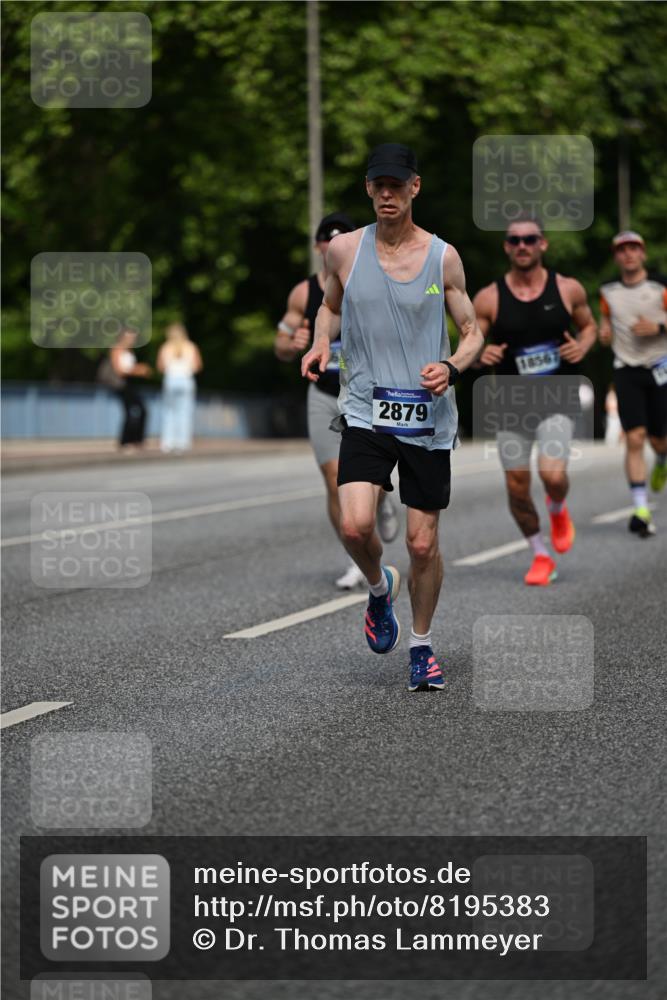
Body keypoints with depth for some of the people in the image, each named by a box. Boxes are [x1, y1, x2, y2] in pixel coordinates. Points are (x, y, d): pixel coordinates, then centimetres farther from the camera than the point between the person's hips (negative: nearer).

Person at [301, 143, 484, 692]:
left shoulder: (443, 257, -2)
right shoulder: (344, 249, 1)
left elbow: (472, 332, 5)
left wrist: (452, 367, -16)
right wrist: (320, 343, -1)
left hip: (428, 419, 0)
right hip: (366, 413, 0)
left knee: (423, 544, 4)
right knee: (355, 526, -20)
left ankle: (422, 647, 26)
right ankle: (381, 588, 14)